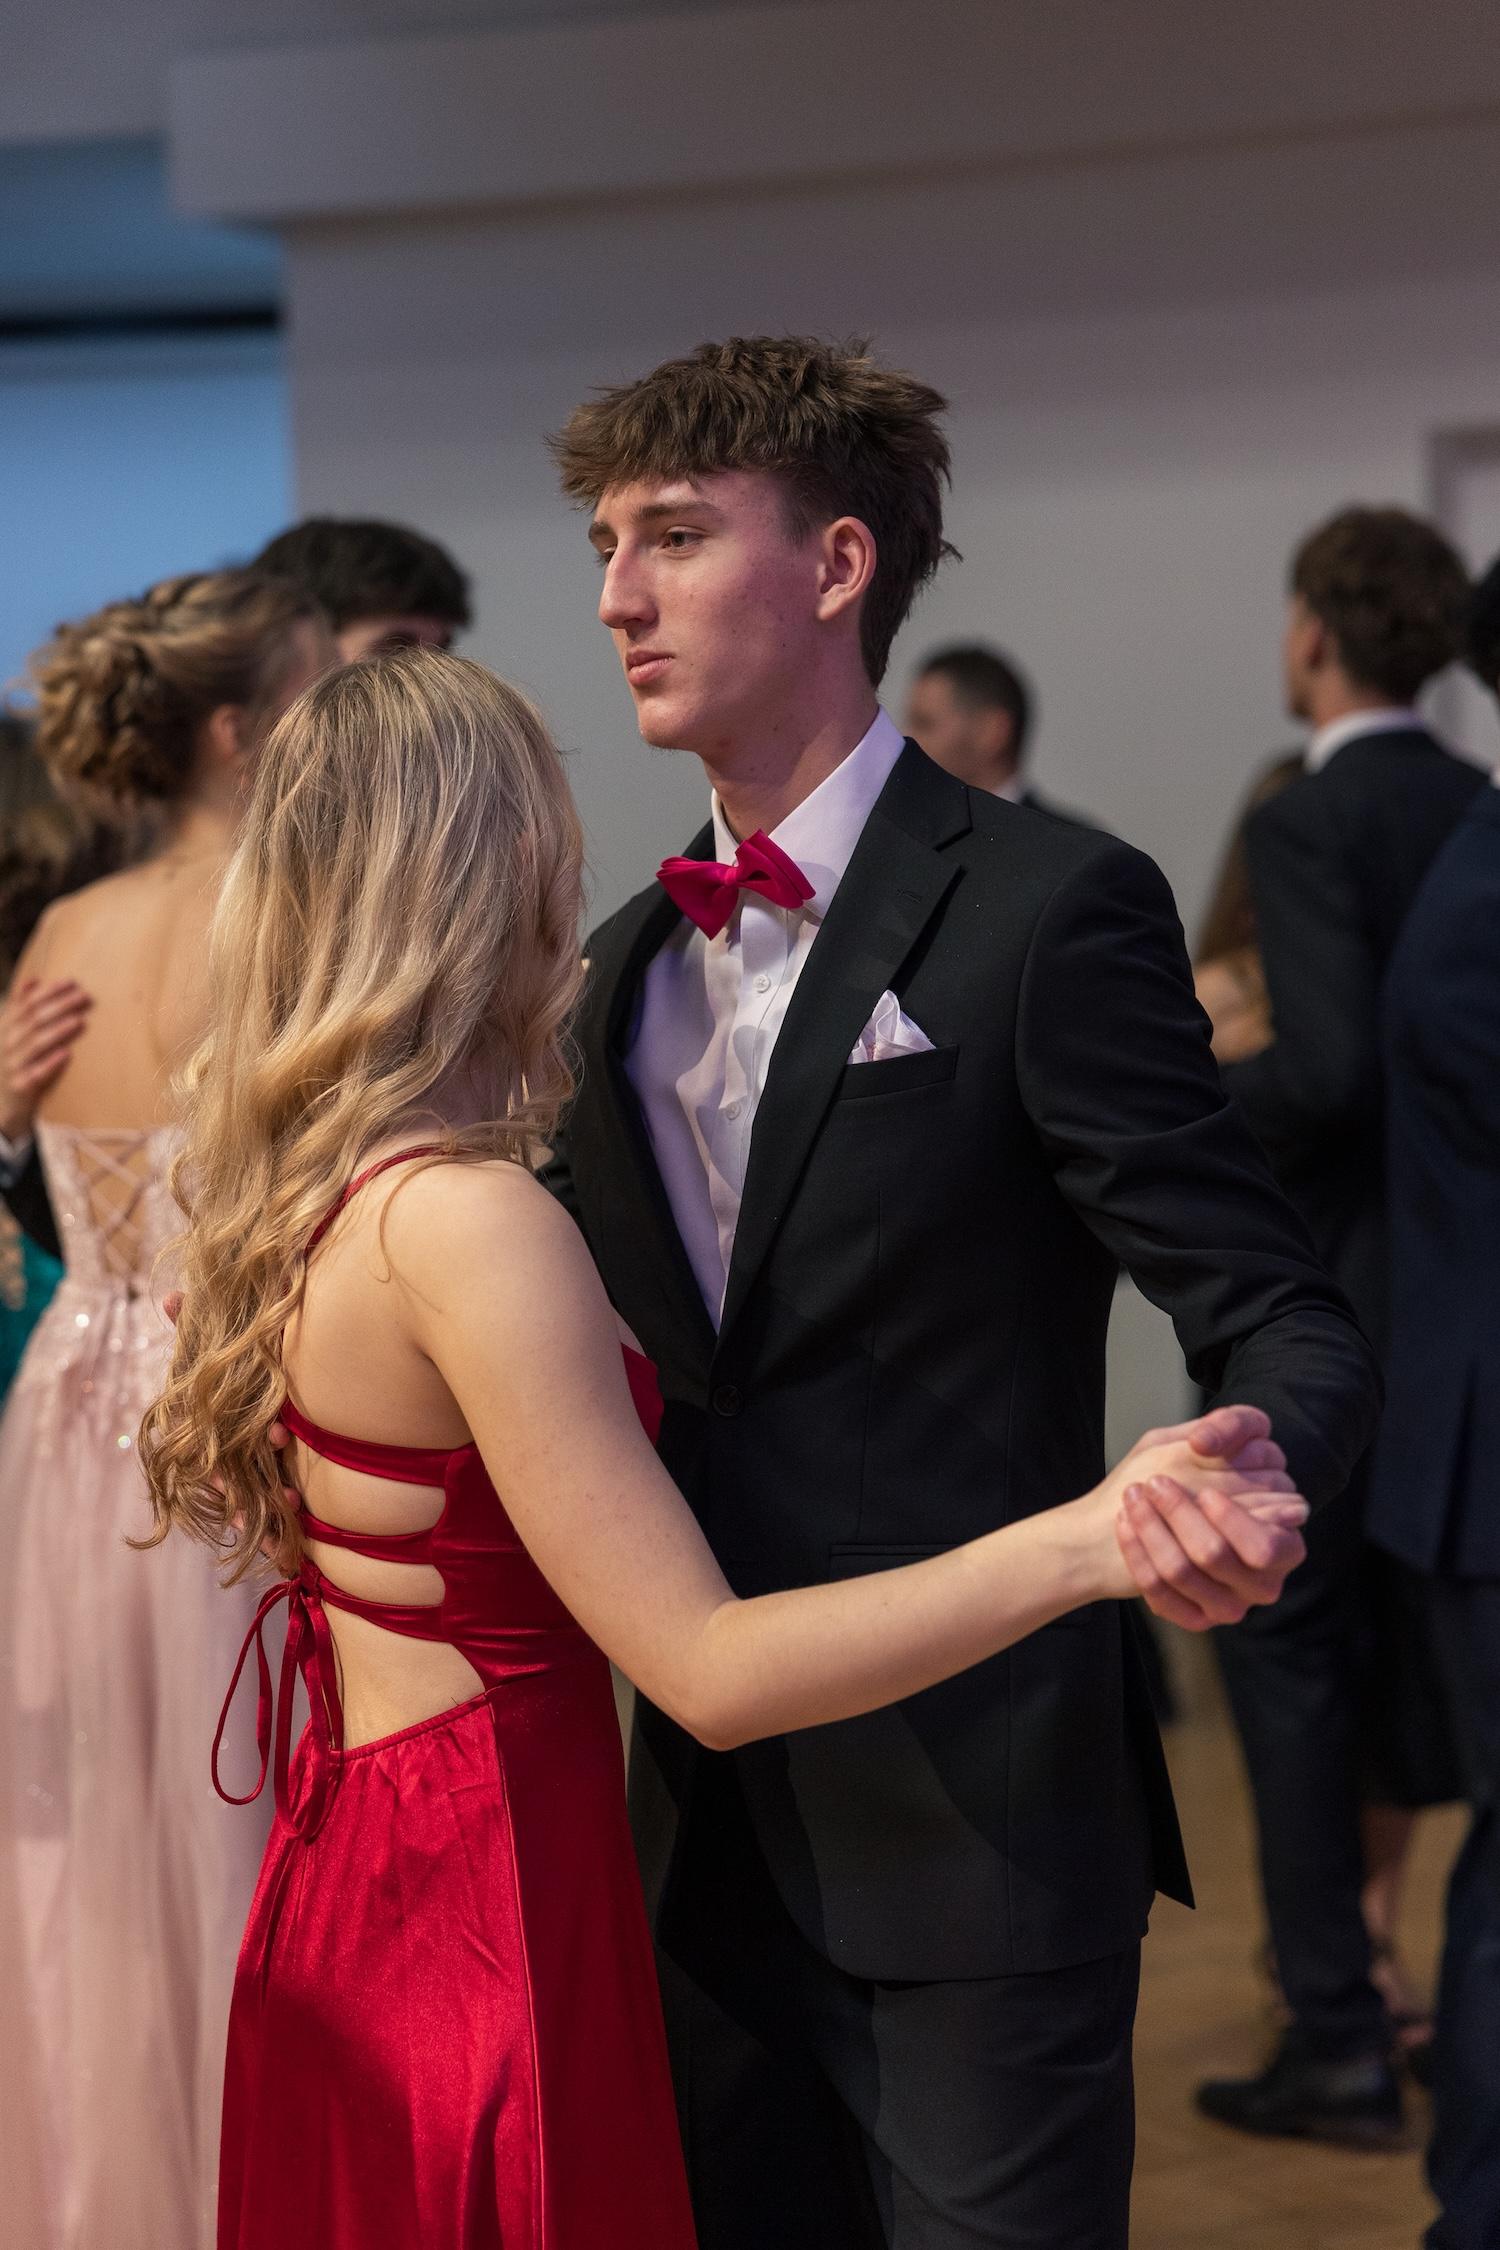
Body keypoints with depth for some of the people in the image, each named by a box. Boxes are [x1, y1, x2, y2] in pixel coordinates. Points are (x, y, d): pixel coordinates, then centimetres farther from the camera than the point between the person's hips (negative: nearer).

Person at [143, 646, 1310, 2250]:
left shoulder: (295, 1189, 4)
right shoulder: (466, 1220, -24)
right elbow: (707, 1669, -25)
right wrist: (1089, 1540, -29)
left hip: (346, 1871, 9)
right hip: (490, 1915, -9)